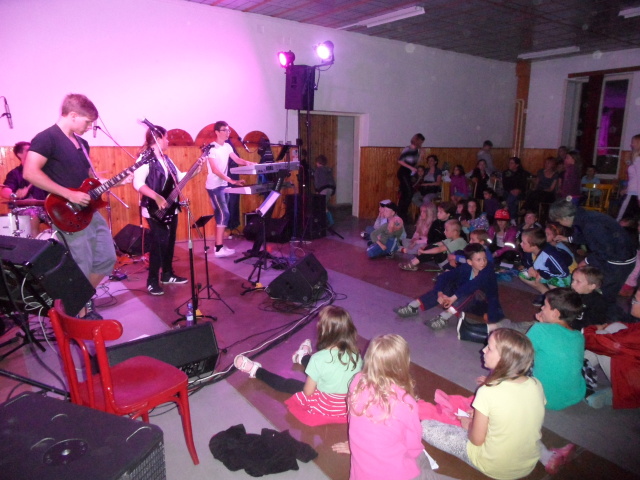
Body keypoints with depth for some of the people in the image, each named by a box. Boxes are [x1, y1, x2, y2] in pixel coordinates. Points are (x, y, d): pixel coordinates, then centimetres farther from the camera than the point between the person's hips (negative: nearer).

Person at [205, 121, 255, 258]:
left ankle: (219, 245, 19)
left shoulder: (227, 146, 8)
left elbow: (236, 159, 5)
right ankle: (219, 249, -10)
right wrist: (232, 180, -31)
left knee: (220, 215, 11)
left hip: (223, 185, 8)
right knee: (224, 214, -13)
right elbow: (215, 170, -22)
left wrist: (247, 163, -17)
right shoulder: (212, 148, -15)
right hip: (214, 186, -8)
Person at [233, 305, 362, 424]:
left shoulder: (319, 358, -29)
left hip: (325, 407, -5)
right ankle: (303, 358, 63)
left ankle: (256, 371, 41)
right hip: (350, 403, 5)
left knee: (287, 384, 18)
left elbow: (307, 392, -17)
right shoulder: (355, 353, -16)